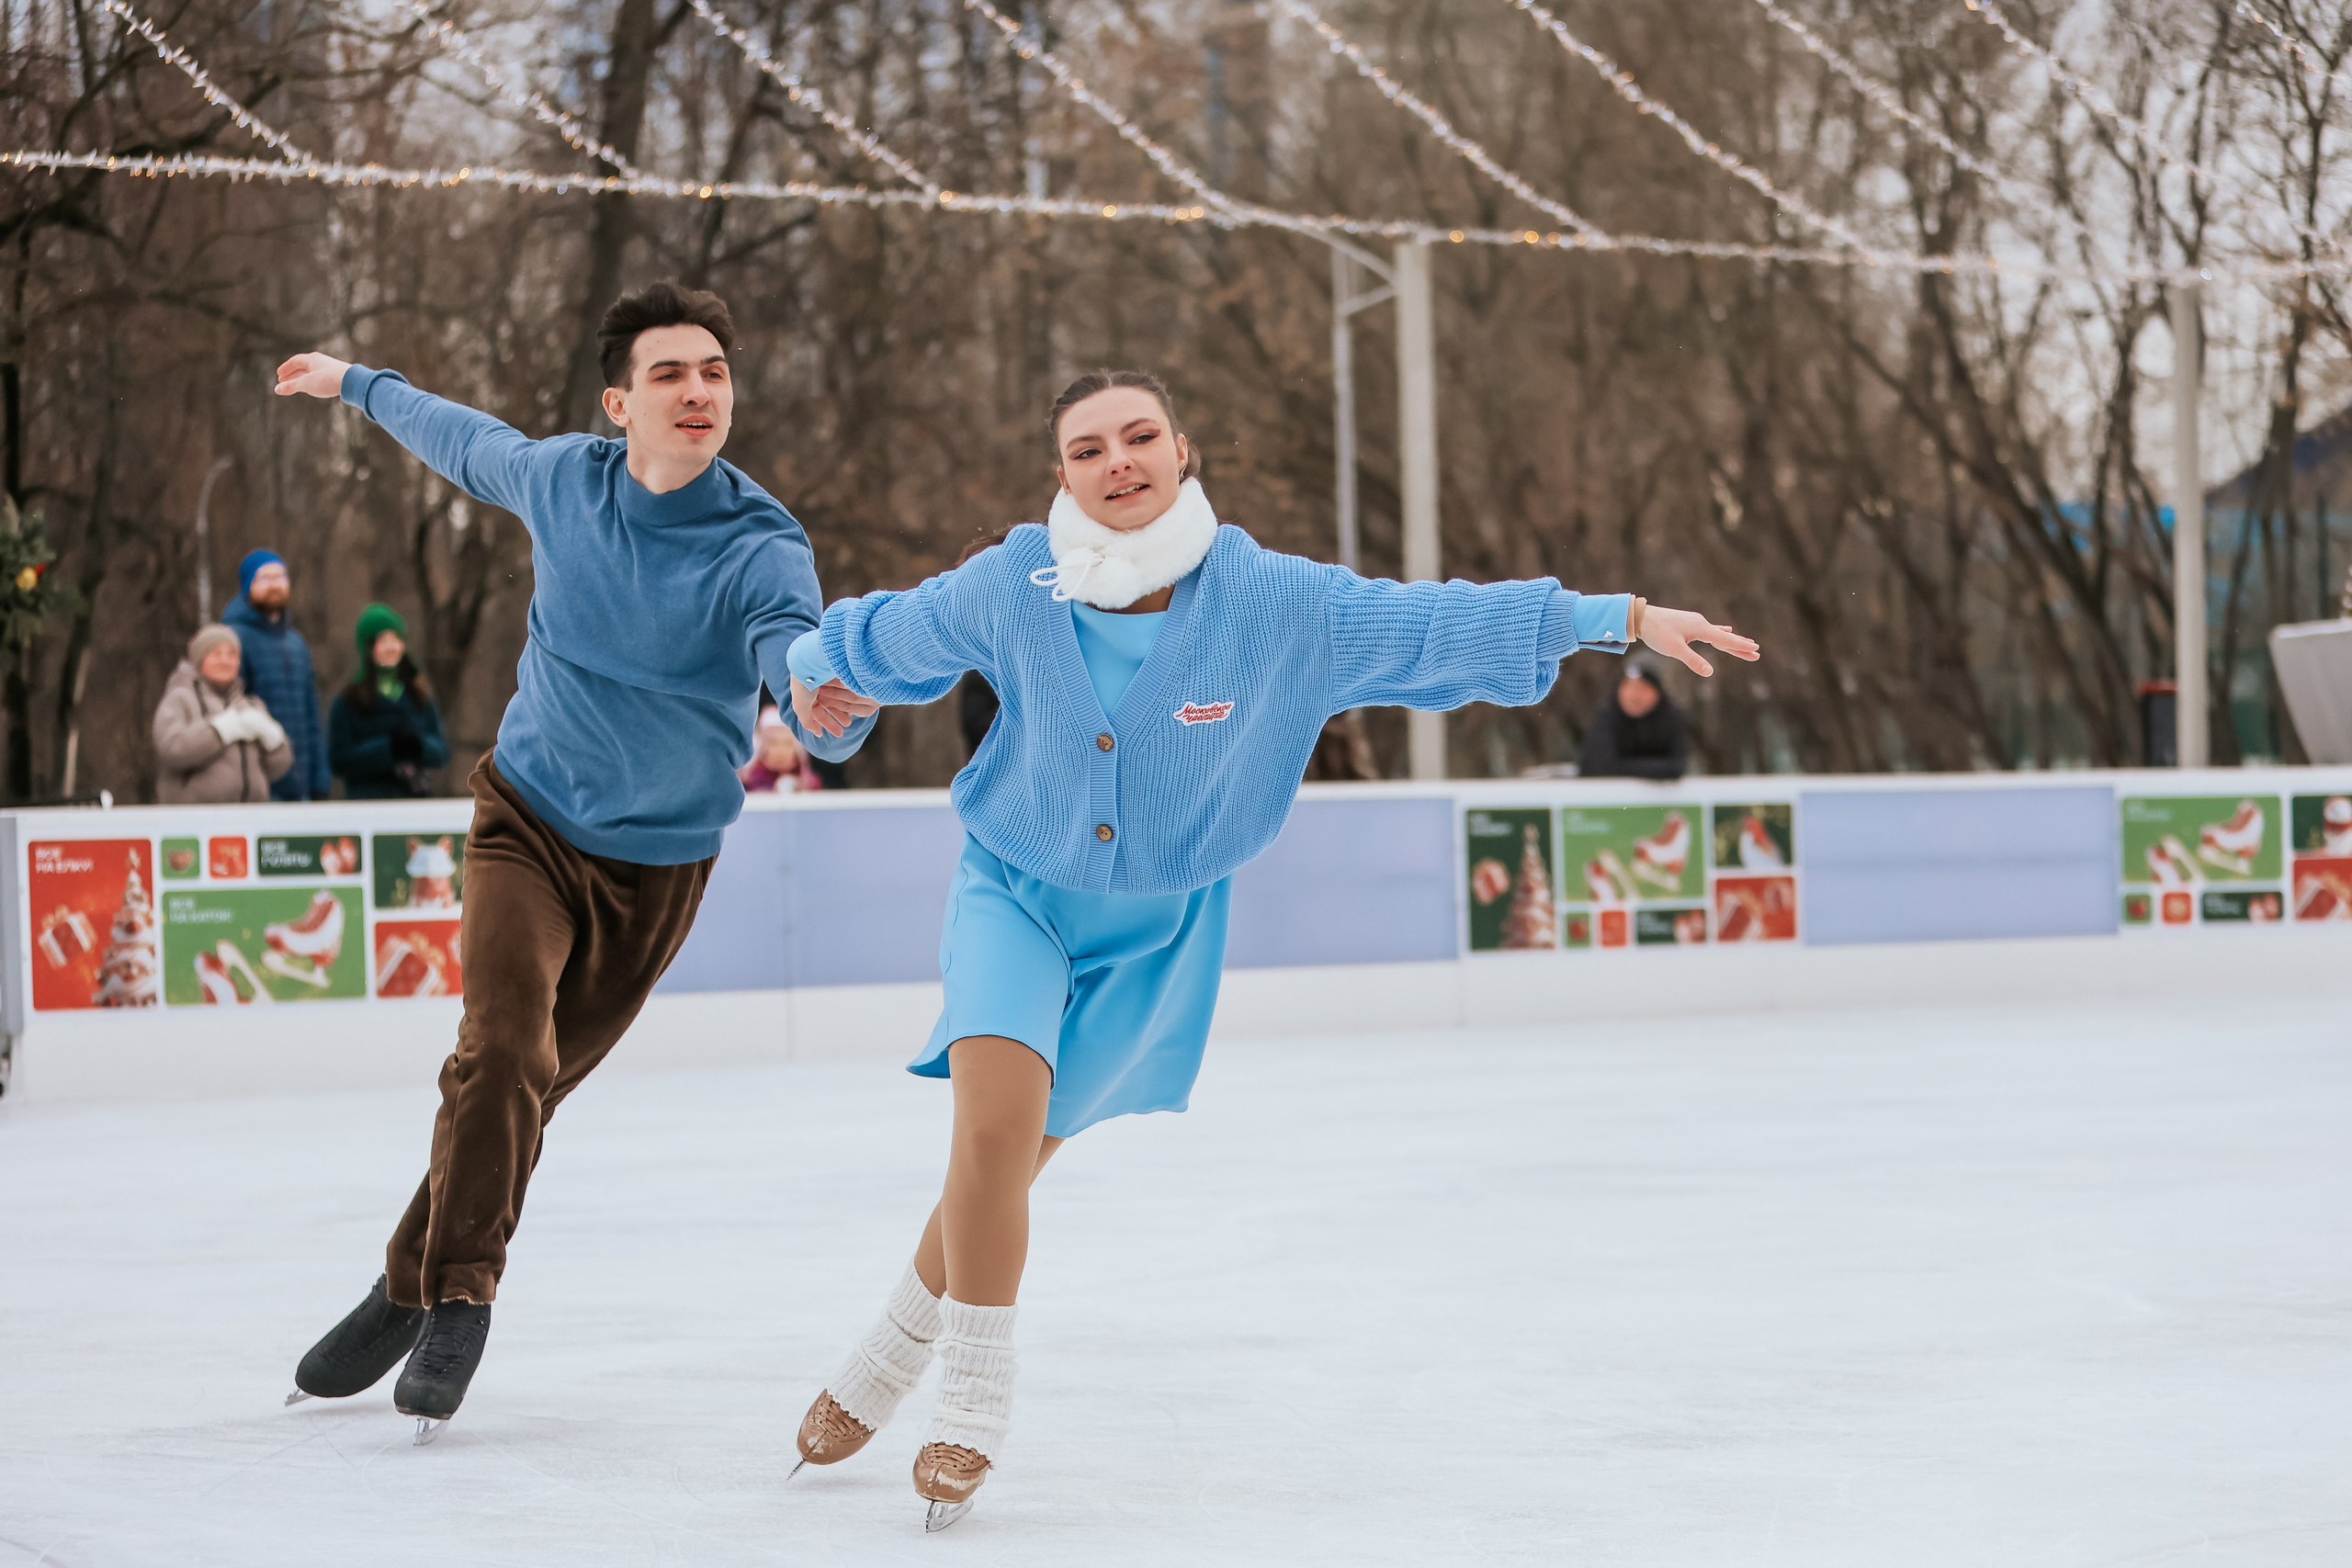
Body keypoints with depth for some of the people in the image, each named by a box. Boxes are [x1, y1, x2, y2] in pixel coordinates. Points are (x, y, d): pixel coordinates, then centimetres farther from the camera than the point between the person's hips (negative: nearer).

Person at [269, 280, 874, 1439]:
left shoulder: (761, 550, -20)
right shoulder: (560, 478, -9)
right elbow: (467, 442, 14)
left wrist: (834, 700, -63)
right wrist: (357, 382, 30)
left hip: (658, 865, -1)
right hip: (529, 820, 1)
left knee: (529, 1085, 6)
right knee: (506, 1049, -20)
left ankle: (414, 1288, 21)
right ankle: (456, 1292, -7)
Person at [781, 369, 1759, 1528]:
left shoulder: (1271, 600, -19)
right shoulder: (1007, 589, -16)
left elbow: (1438, 625, -19)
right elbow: (884, 637, 7)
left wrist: (1624, 619, -23)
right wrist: (818, 672, -5)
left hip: (1157, 927, 1)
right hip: (1014, 890, -1)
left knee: (1008, 1160, 8)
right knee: (998, 1120, -21)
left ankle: (897, 1352, 34)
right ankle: (974, 1400, -2)